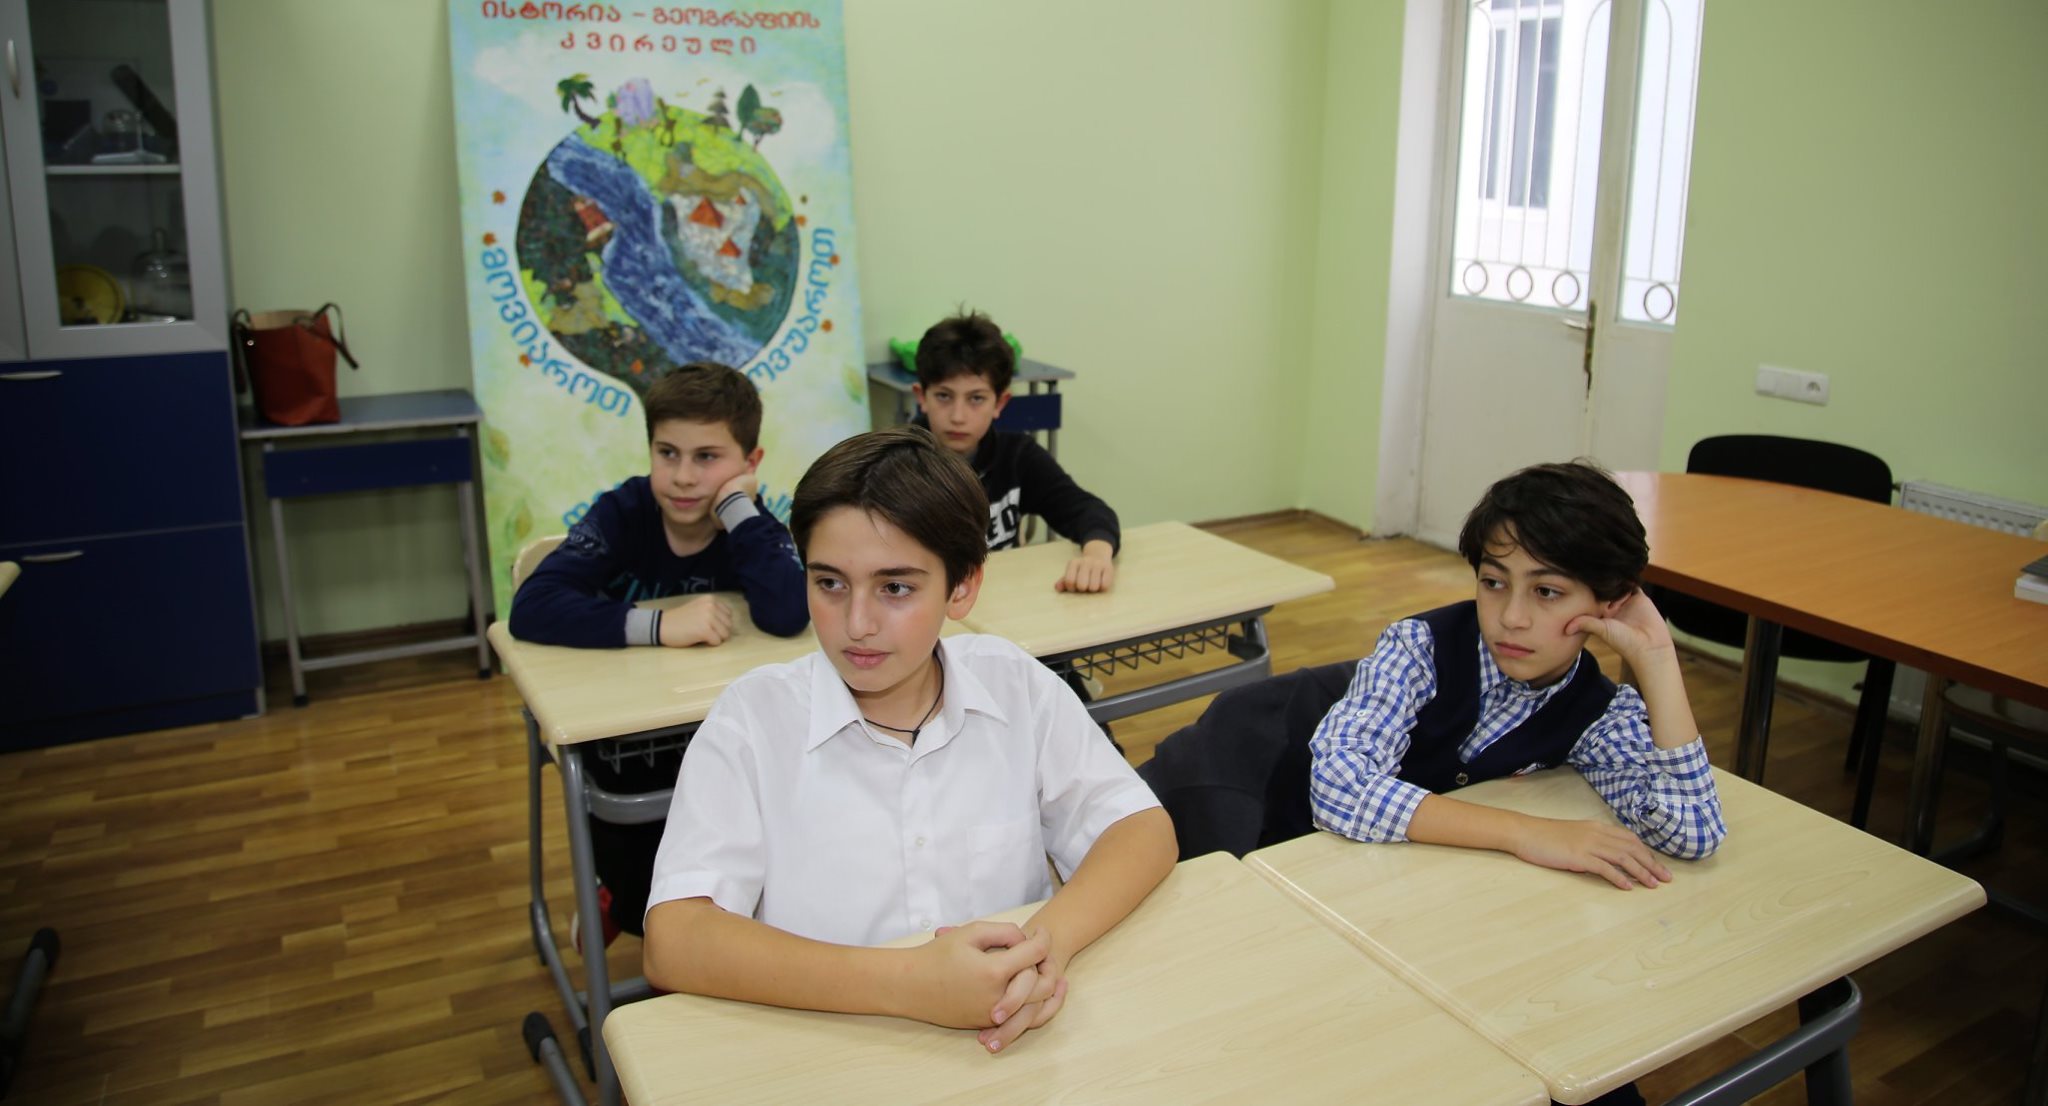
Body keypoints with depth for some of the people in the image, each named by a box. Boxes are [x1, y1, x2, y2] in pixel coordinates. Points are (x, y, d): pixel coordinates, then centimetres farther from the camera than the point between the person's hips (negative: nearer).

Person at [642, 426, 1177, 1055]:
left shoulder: (1014, 686, -1)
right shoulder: (754, 716, -9)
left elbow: (1144, 831, -1)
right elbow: (672, 943, -17)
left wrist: (1049, 939, -21)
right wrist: (906, 984, -27)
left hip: (1009, 1044, 2)